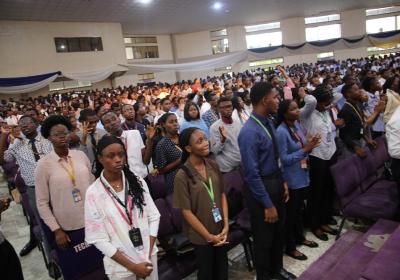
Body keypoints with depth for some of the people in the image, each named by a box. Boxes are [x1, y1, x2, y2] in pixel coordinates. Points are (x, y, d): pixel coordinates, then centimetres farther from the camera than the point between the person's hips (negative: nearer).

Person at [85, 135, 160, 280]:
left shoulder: (137, 182, -5)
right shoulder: (94, 192, -14)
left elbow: (154, 216, -2)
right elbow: (98, 238, -13)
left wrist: (148, 256, -10)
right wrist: (132, 266, -13)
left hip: (149, 255, 3)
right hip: (120, 265, -3)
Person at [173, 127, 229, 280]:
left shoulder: (213, 166, -4)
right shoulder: (182, 176, -20)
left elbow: (222, 195, 2)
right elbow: (186, 211, -16)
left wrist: (226, 225, -6)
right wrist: (209, 236, -12)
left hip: (220, 229, 4)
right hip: (201, 235, -4)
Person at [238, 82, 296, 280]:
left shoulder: (268, 122, 1)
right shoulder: (249, 132, -27)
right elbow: (252, 174, -25)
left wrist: (283, 181, 10)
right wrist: (267, 204, -19)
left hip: (276, 182, 8)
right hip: (260, 187, -8)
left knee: (278, 231, 26)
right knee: (264, 237, 13)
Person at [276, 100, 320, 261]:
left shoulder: (297, 125, 3)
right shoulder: (281, 132, -22)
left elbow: (302, 148, 11)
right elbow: (284, 159, -23)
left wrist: (310, 145, -10)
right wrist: (305, 149, -25)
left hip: (302, 175, 8)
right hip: (291, 179, -8)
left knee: (299, 209, 23)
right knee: (291, 212, 7)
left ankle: (300, 237, 44)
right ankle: (290, 247, 25)